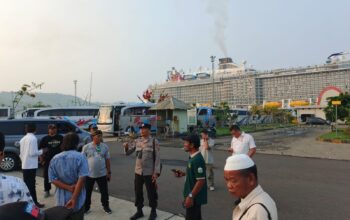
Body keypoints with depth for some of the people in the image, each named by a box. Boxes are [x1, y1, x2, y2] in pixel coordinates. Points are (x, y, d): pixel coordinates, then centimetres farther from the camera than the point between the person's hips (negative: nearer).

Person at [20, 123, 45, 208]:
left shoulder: (23, 139, 12)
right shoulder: (33, 138, -14)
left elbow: (21, 153, 16)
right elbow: (32, 153, -19)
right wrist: (41, 151, -5)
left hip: (24, 165, 8)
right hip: (31, 165, -8)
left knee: (26, 183, 14)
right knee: (31, 184, -3)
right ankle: (34, 202, 2)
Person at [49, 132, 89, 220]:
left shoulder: (54, 159, 0)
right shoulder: (80, 157, -13)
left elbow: (53, 179, -5)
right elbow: (82, 179, -20)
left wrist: (68, 188, -11)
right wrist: (74, 198, -18)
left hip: (61, 200, 3)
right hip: (77, 200, -3)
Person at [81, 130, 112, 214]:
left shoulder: (105, 147, -1)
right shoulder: (86, 147, -7)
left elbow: (107, 160, 4)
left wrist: (109, 172, 5)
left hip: (102, 174, 1)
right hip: (89, 174, -1)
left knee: (104, 192, 10)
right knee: (87, 192, 12)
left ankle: (106, 206, 30)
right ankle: (86, 207, 32)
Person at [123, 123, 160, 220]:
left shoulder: (154, 142, -9)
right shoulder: (137, 141, 3)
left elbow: (157, 158, -10)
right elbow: (128, 153, 7)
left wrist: (156, 172, -14)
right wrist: (126, 146, -15)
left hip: (149, 172, -4)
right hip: (138, 171, 4)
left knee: (151, 193, 9)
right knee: (138, 192, 15)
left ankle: (153, 212, 29)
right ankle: (139, 211, 35)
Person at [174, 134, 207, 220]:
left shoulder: (197, 159, -25)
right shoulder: (193, 157, 5)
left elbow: (201, 181, -26)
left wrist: (190, 196, -23)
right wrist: (183, 173, 5)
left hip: (194, 197, -9)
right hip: (195, 196, 9)